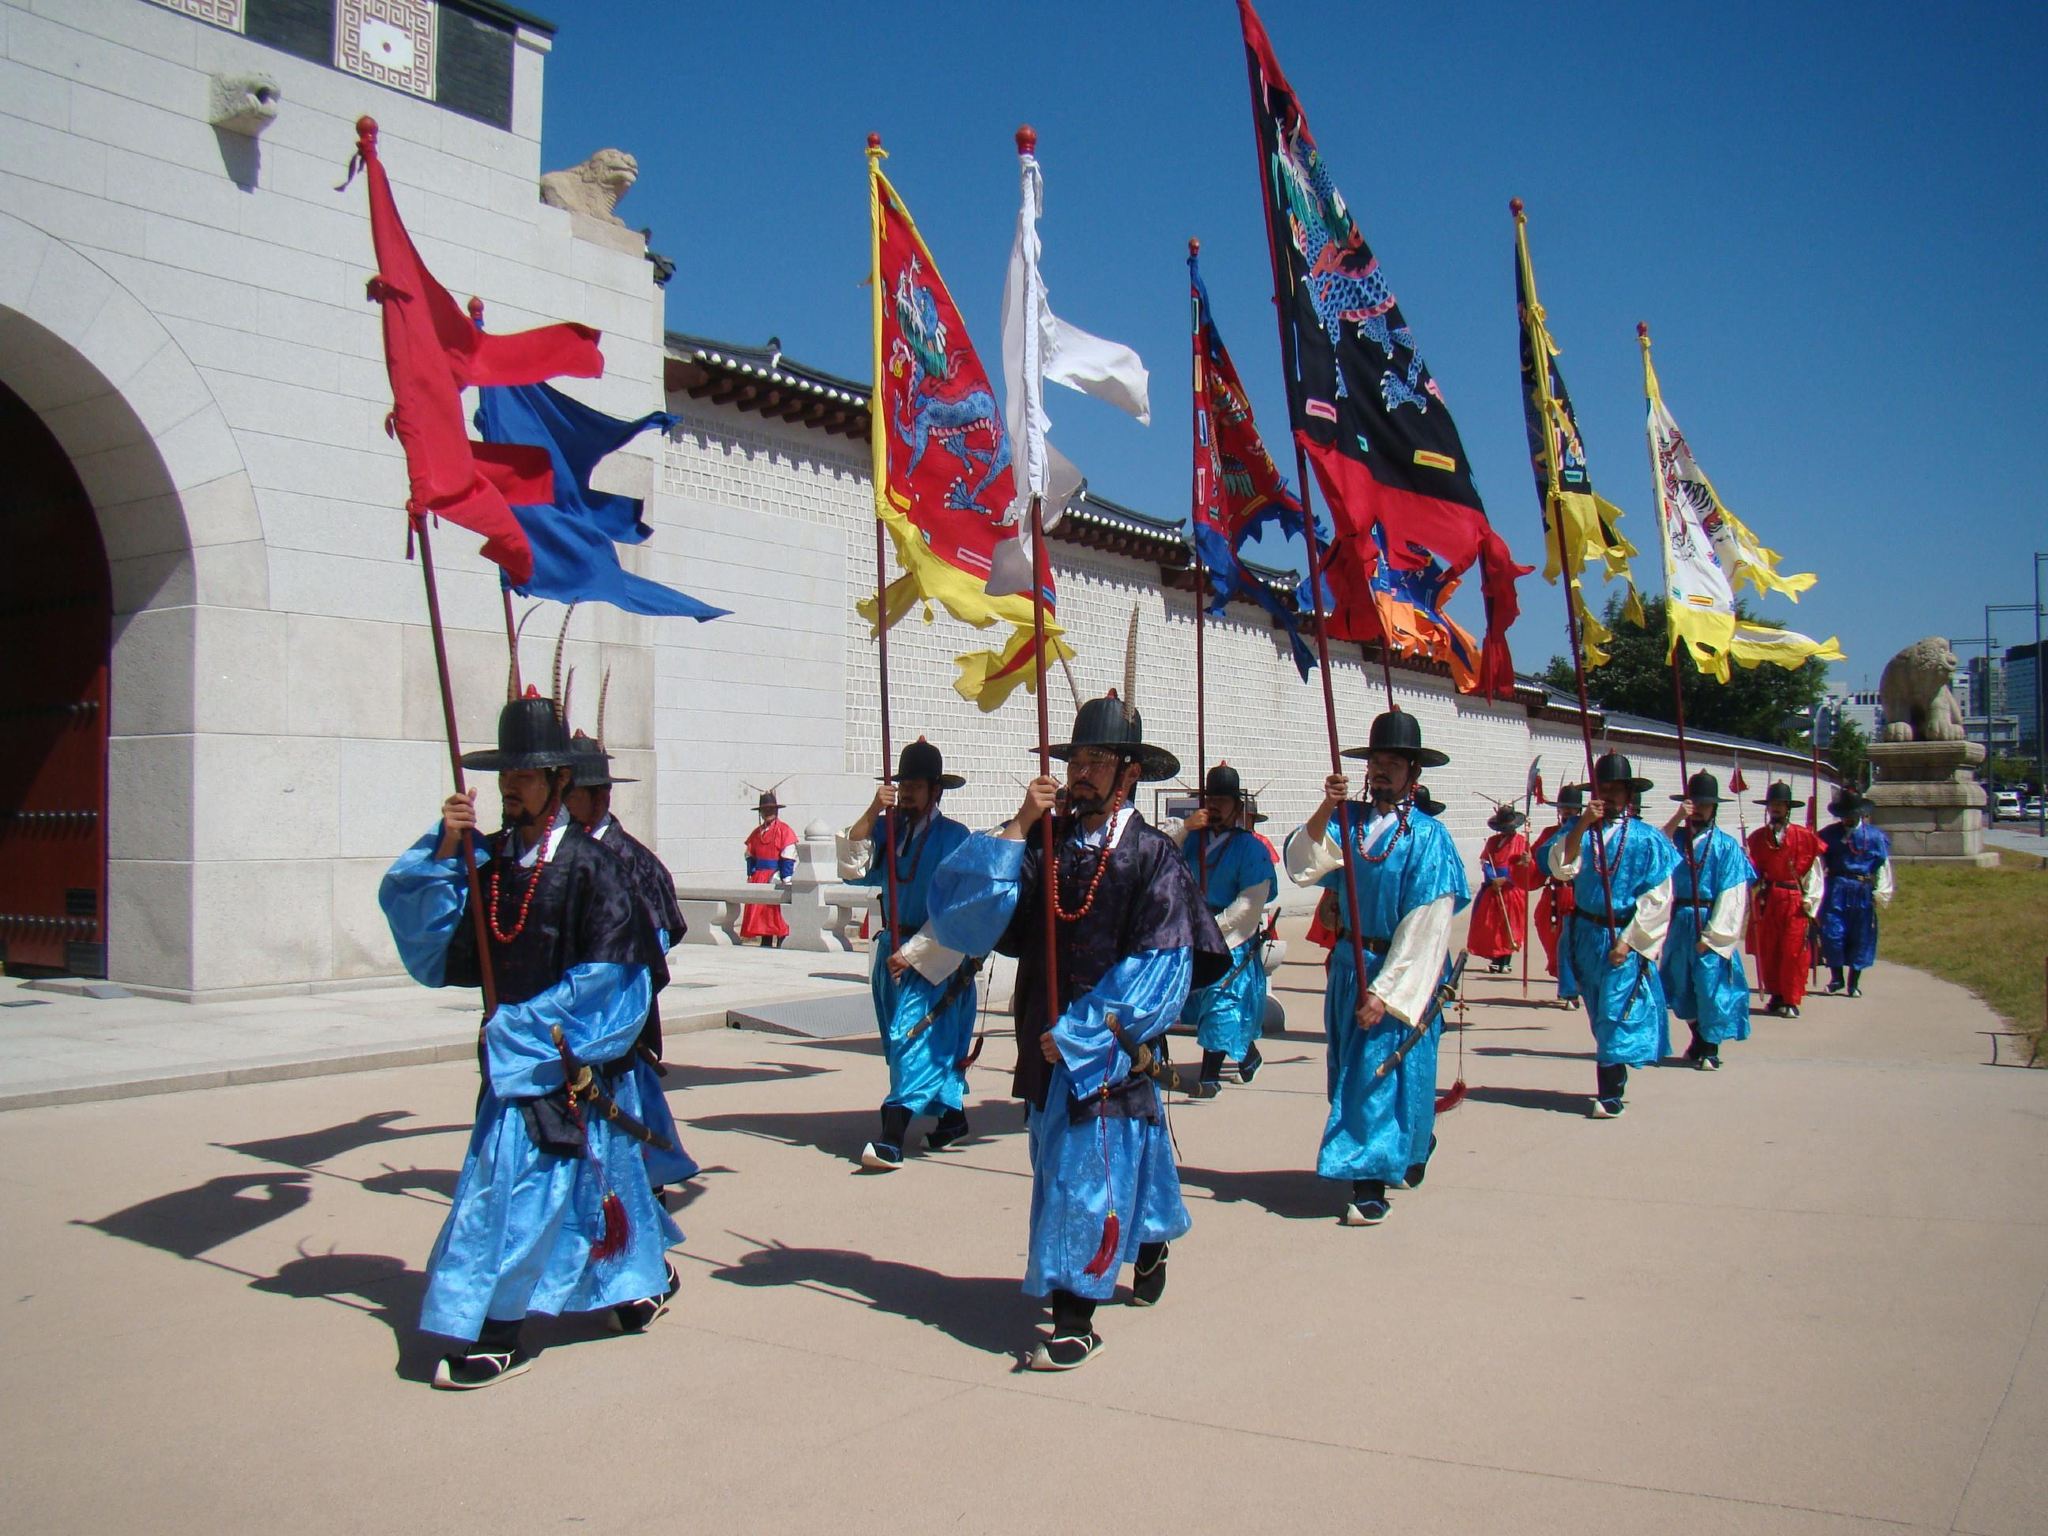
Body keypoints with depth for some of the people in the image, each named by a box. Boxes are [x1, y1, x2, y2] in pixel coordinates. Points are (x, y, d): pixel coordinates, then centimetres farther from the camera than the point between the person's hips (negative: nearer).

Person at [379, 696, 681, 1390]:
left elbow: (611, 975, -14)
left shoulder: (590, 865, -12)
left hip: (572, 1059, -6)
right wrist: (443, 850, -16)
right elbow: (419, 920, -1)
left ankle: (497, 1337, 2)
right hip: (510, 1049, 6)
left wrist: (524, 1028, -14)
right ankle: (649, 1274, 37)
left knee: (514, 1183, -8)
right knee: (600, 1171, 18)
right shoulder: (488, 861, 5)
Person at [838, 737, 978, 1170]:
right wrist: (871, 814, -13)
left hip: (934, 955, -6)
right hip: (893, 949, 6)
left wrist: (911, 953, -16)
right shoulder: (889, 828, 6)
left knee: (914, 1037, -14)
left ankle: (891, 1140, -19)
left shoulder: (953, 837, -11)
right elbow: (852, 869, -5)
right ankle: (952, 1117, 30)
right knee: (935, 1039, 15)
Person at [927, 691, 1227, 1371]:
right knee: (1059, 1161, 18)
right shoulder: (1045, 844, 3)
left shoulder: (1152, 855, -6)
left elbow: (1161, 967, -11)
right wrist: (1018, 826, -16)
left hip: (1114, 1044, -5)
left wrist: (1081, 1032, -15)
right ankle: (1150, 1248, 42)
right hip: (1047, 1043, 5)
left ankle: (1075, 1320, 4)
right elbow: (962, 903, -7)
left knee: (1088, 1168, -7)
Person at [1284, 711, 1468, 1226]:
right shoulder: (1350, 820, 2)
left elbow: (1427, 927, -15)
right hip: (1348, 966, 6)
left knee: (1383, 1073, -4)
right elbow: (1302, 867, -10)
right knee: (1350, 1072, 16)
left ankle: (1371, 1187, 3)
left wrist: (1385, 992, -19)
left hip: (1402, 973, -6)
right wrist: (1324, 811, -23)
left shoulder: (1427, 836, -11)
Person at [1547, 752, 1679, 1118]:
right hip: (1586, 934, 4)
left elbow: (1657, 896, -6)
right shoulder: (1579, 830, 6)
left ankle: (1610, 1094, -9)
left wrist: (1628, 940, -12)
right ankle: (1612, 1083, 27)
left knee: (1616, 1012, -10)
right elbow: (1561, 869, -10)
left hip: (1624, 939, -4)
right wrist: (1582, 825, -20)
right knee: (1599, 1015, 13)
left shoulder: (1646, 839, -3)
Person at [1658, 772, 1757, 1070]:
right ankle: (1698, 1038, 32)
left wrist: (1711, 935, -14)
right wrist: (1676, 820, -20)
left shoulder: (1726, 845, -4)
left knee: (1711, 984, -3)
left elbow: (1732, 894, -9)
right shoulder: (1676, 836, 6)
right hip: (1680, 922, 4)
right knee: (1682, 985, 13)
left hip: (1710, 924, -4)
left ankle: (1710, 1048, 11)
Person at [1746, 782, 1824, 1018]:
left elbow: (1815, 872, -1)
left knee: (1793, 951, -4)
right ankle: (1776, 996, 21)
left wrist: (1809, 899, -8)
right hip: (1766, 900, 3)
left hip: (1794, 902, -3)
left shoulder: (1804, 837, 0)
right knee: (1767, 950, 7)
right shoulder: (1758, 837, 9)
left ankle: (1791, 1001, 4)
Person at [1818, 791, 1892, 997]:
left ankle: (1854, 983, 17)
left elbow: (1883, 865, 4)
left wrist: (1881, 893, -1)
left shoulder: (1874, 836, 2)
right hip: (1836, 889, 0)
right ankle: (1836, 978, 14)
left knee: (1861, 936, 5)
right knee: (1832, 933, -4)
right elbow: (1819, 862, 2)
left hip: (1863, 891, 0)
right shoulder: (1829, 834, 2)